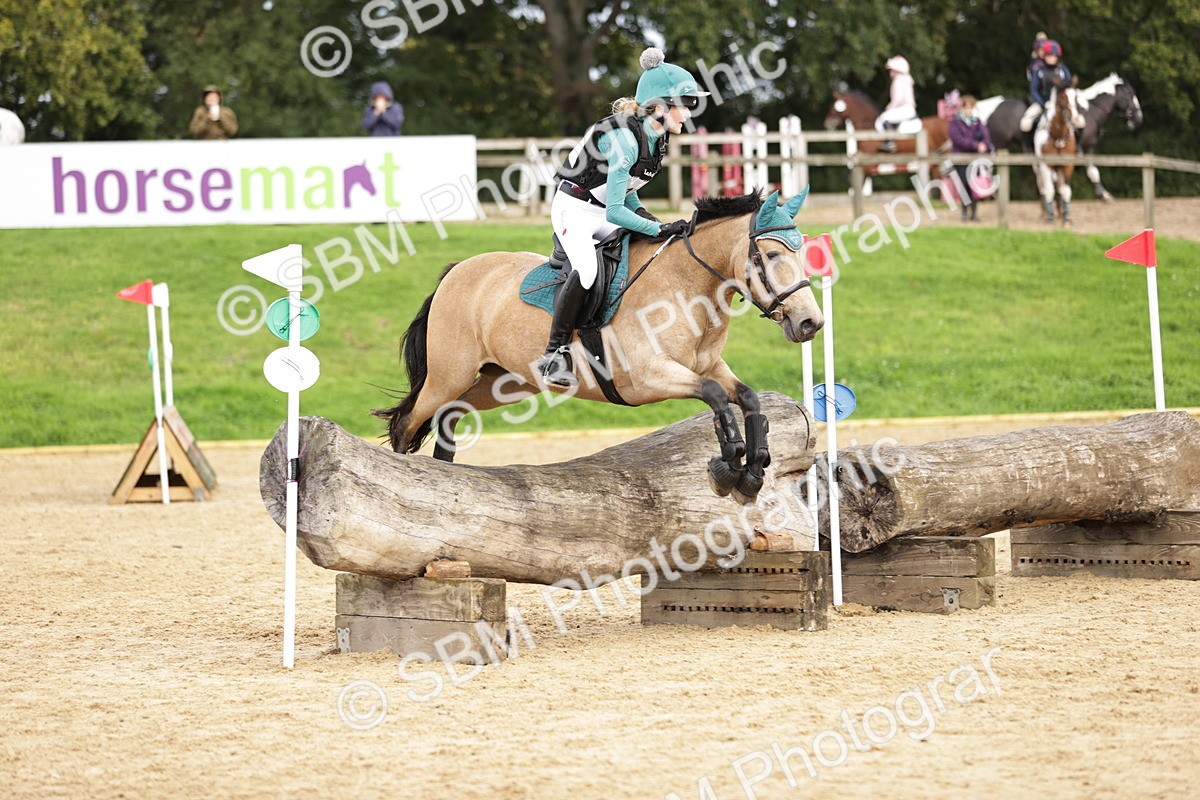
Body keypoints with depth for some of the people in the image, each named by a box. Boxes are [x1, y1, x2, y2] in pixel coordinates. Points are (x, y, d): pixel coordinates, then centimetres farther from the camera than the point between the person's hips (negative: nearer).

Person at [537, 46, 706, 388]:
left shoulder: (657, 136, -1)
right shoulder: (624, 138, -28)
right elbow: (614, 211, -29)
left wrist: (642, 212, -4)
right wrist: (659, 229, -29)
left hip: (607, 211, 9)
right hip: (575, 208, -9)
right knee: (585, 270, -32)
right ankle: (555, 355, -24)